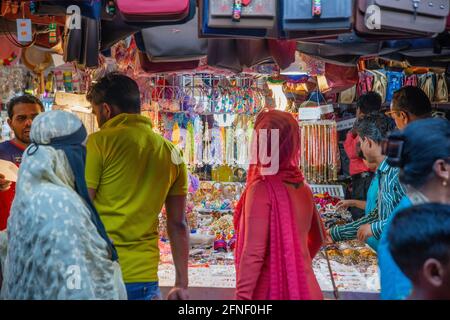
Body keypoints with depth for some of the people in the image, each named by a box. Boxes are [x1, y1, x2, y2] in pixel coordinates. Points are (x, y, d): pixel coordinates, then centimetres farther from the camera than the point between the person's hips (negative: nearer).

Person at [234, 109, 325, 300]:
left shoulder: (262, 188, -17)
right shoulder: (302, 187, 4)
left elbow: (253, 252, -21)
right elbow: (318, 237, 18)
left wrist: (242, 296, -17)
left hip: (273, 290, -6)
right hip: (304, 288, 7)